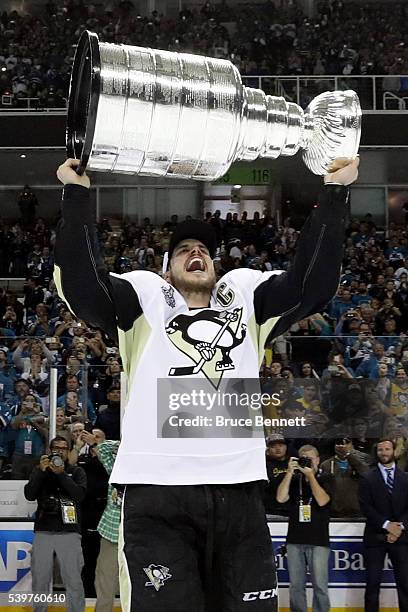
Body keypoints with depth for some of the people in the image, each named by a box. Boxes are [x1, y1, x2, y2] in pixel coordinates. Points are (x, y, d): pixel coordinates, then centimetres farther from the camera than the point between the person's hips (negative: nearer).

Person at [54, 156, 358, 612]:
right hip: (157, 493, -2)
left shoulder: (246, 295, 22)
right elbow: (83, 284, -1)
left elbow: (313, 282, 11)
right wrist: (76, 193, 1)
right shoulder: (145, 297, 15)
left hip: (238, 492, 3)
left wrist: (334, 191, 11)